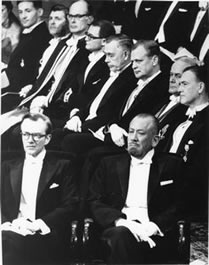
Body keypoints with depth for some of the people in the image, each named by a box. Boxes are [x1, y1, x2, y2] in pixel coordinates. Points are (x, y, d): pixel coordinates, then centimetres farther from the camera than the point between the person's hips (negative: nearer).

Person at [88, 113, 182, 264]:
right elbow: (94, 202, 9)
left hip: (153, 234, -1)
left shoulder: (171, 165, 14)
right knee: (122, 235, -34)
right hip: (116, 228, 1)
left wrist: (154, 226, -12)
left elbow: (178, 207, 6)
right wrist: (120, 221, -10)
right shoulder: (109, 164, 19)